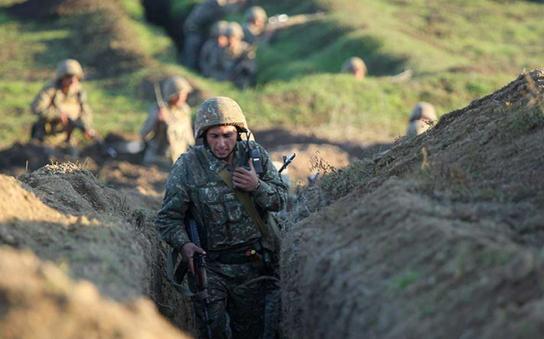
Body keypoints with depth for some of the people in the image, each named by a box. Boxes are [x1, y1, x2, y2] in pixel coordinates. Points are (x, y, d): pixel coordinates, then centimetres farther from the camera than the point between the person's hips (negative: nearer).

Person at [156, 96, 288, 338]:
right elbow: (168, 217, -5)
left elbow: (280, 200, 4)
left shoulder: (255, 155, -1)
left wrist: (257, 186, -16)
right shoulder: (187, 166, -10)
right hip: (210, 265, -3)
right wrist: (183, 244, -24)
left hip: (252, 264, 3)